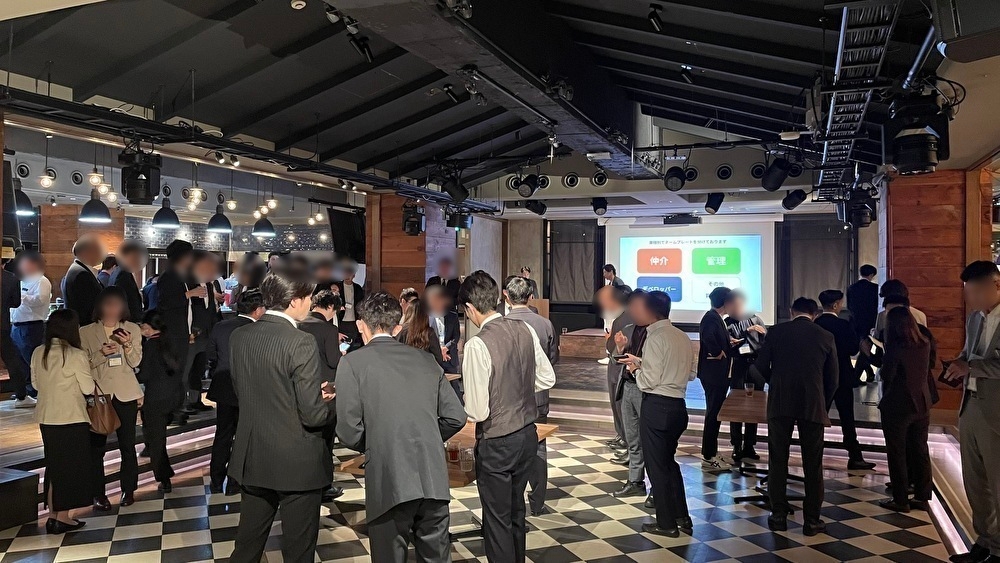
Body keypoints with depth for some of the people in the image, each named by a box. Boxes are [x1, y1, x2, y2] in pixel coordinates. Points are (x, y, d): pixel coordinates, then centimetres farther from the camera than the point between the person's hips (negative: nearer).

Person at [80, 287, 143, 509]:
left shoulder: (132, 329, 5)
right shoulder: (86, 332, 2)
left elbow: (135, 362, 1)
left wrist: (128, 345, -18)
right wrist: (102, 354, -18)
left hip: (126, 394, 1)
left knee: (128, 444, 5)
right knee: (96, 445, 2)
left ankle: (128, 489, 18)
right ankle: (98, 494, 13)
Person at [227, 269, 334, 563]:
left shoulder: (239, 336, -1)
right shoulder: (301, 343, -21)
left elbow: (241, 391, 10)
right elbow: (313, 415, -22)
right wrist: (331, 401, 1)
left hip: (252, 458, 6)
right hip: (297, 462, -6)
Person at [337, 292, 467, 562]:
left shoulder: (353, 362, 0)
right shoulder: (425, 359, 11)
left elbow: (349, 431, -6)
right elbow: (456, 417, 10)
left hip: (390, 482, -3)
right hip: (434, 480, 4)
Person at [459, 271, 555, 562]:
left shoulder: (477, 345, -24)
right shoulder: (525, 330, -4)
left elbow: (477, 411, -21)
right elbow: (547, 378, 7)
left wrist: (467, 401, 0)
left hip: (496, 443, -7)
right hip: (528, 434, 7)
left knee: (497, 519, 11)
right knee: (516, 511, 25)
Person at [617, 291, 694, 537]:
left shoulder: (655, 338, -16)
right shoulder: (683, 337, 8)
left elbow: (649, 381, -20)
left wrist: (635, 369, 3)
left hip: (657, 406, -8)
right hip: (678, 405, 8)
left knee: (657, 465, 6)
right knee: (669, 461, 22)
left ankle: (666, 523, 17)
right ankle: (682, 518, 27)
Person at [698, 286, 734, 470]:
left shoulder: (716, 317, 13)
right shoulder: (711, 318, -19)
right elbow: (708, 337, -35)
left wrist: (728, 341, 15)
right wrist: (718, 353, -22)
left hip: (718, 374, 10)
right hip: (713, 373, -10)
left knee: (715, 413, 17)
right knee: (713, 414, -3)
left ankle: (712, 453, 28)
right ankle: (708, 458, 5)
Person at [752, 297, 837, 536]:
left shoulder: (776, 331, 1)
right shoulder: (826, 336, 4)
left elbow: (760, 368, 0)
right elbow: (832, 378, 6)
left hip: (780, 405, 0)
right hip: (813, 406, 1)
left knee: (778, 462, 8)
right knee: (813, 465, 8)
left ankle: (779, 516, 12)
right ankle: (812, 520, 12)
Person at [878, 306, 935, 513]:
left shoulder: (895, 348, -19)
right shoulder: (925, 344, 0)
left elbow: (887, 376, -14)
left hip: (897, 406, -6)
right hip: (921, 404, 6)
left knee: (897, 453, 4)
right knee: (920, 451, 14)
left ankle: (900, 500, 10)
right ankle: (922, 497, 21)